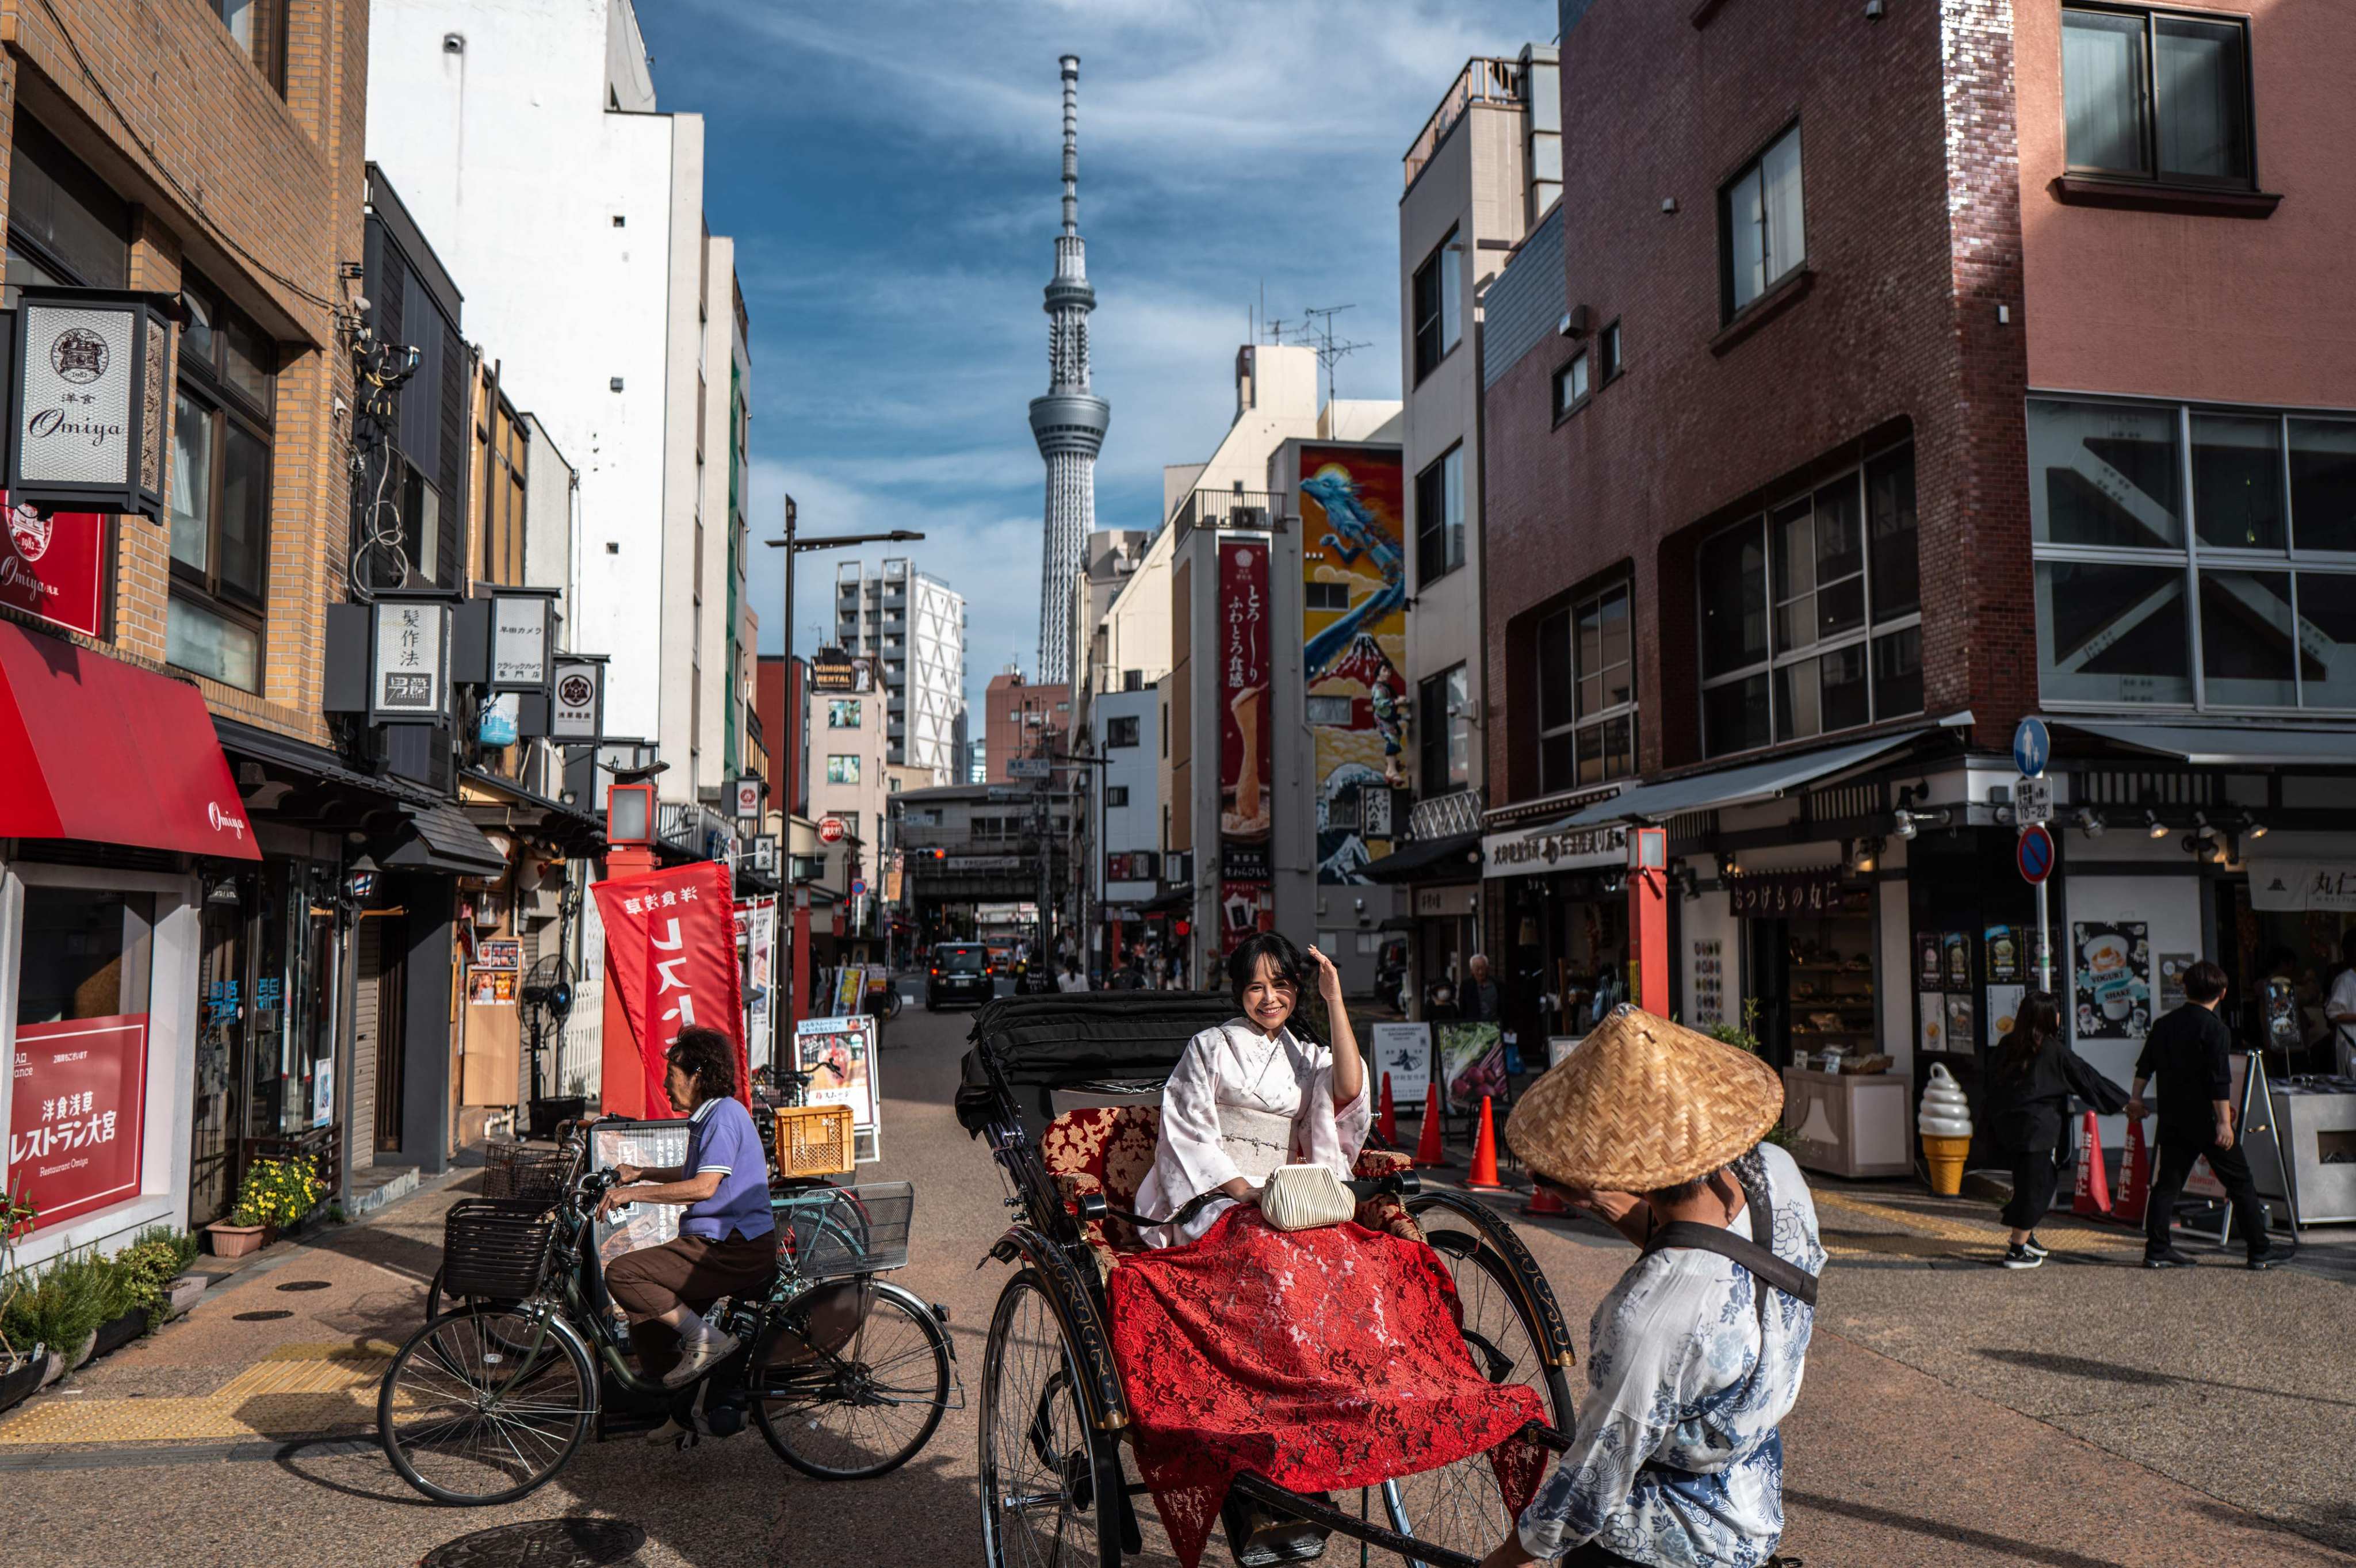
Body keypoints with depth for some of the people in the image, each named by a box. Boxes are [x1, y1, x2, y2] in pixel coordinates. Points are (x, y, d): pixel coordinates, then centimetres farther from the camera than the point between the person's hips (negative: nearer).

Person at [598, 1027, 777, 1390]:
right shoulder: (707, 1116, 18)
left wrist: (632, 1193, -20)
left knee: (622, 1274, -16)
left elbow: (703, 1187, -25)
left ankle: (706, 1339, -12)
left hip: (734, 1250, -10)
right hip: (722, 1243, 10)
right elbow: (693, 1174, 34)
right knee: (646, 1326, 14)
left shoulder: (725, 1114, -15)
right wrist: (640, 1174, 26)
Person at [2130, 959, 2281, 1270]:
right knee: (2239, 1182, 5)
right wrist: (2224, 1121, -17)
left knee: (2168, 1183, 7)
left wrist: (2136, 1098, 28)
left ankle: (2156, 1250, 4)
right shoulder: (2214, 1028, -11)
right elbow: (2219, 1079, -17)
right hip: (2205, 1119, -6)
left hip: (2172, 1119, 6)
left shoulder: (2164, 1024, 9)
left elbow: (2145, 1065, 16)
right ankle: (2260, 1252, 8)